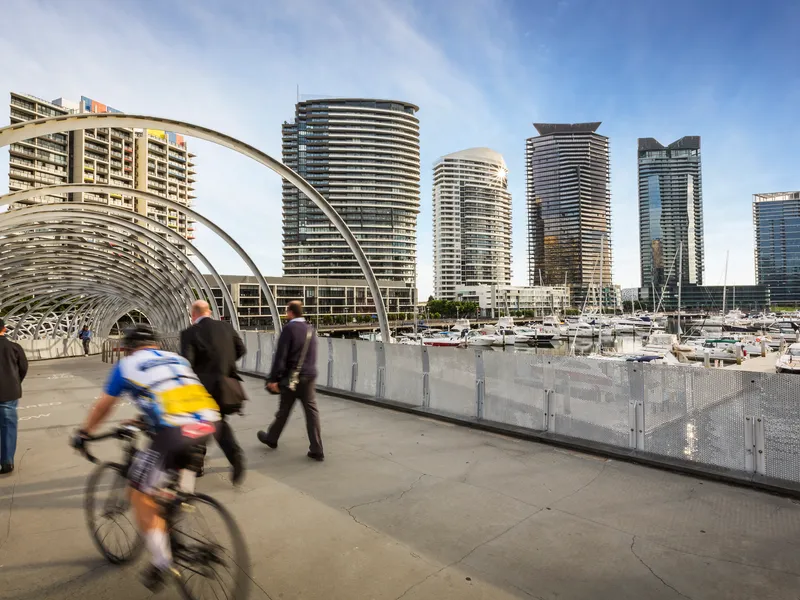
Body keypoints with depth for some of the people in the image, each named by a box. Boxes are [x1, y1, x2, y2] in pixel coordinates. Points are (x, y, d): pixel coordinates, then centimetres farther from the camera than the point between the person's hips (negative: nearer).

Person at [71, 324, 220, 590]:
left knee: (141, 493, 17)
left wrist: (83, 433, 47)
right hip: (209, 423, 5)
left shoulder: (126, 364, 16)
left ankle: (160, 563, 21)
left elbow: (103, 407, 28)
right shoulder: (177, 359, 26)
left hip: (174, 432, -5)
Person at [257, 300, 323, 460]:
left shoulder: (289, 328, -12)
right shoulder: (310, 329, 8)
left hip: (291, 377, -5)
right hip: (309, 376, 5)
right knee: (312, 411, 3)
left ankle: (271, 438, 36)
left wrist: (273, 378, -12)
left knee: (284, 410, 12)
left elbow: (280, 356, -15)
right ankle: (316, 450, 2)